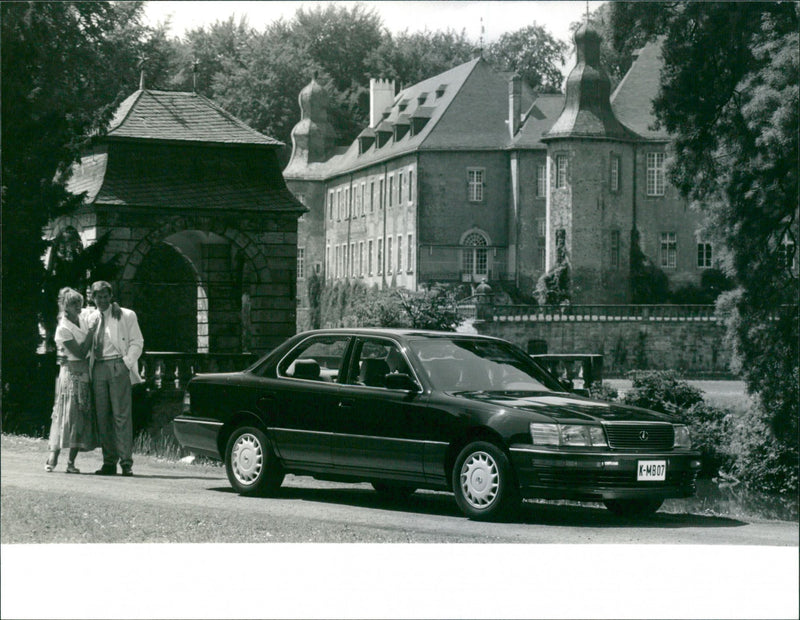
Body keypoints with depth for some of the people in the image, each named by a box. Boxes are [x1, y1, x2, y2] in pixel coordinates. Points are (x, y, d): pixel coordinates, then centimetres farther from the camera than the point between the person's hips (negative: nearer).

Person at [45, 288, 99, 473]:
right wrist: (91, 332, -14)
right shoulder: (63, 329, -10)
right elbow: (81, 353, -15)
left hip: (85, 374, 6)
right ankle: (53, 457, -3)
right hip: (72, 373, -6)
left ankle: (71, 462, 3)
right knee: (68, 414, -9)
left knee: (83, 417, 2)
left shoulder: (84, 319, 10)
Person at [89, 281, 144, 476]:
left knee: (121, 415, -9)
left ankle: (126, 462, -8)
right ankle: (109, 462, 7)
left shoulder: (126, 316, 6)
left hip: (118, 366, -4)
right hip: (97, 368, 4)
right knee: (102, 416, 3)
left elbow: (137, 342, 3)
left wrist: (127, 363, -9)